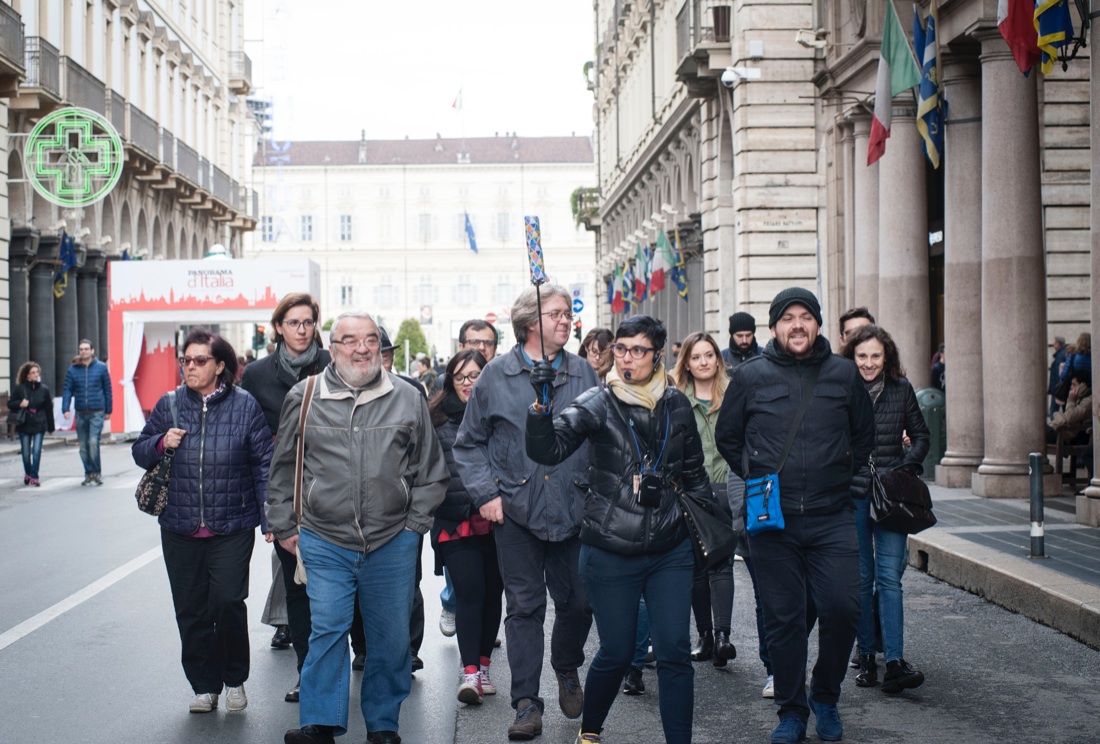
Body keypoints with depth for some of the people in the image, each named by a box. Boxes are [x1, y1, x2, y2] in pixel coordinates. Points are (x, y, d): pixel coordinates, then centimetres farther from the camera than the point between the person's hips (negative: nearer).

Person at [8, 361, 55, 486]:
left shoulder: (44, 389, 2)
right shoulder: (19, 388, 0)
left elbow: (48, 409, 6)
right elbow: (10, 404, 5)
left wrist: (50, 427, 8)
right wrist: (20, 404, -17)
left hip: (39, 425, 0)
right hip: (24, 425, 0)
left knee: (37, 451, -9)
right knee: (26, 453, 7)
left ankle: (34, 476, -2)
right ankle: (28, 473, 30)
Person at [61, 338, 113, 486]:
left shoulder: (101, 368, 1)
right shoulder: (73, 370, 5)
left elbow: (107, 390, 5)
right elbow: (67, 390, 3)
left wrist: (108, 410, 3)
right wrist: (65, 409, -10)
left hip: (97, 412, -3)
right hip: (80, 413, 3)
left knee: (93, 442, -15)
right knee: (83, 445, 6)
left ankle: (97, 473, -4)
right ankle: (89, 473, 16)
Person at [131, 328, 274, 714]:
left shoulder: (245, 406, -2)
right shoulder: (169, 405, 6)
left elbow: (264, 464, -2)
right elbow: (140, 453, 15)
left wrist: (270, 519, -6)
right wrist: (161, 443, -8)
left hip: (232, 528, -3)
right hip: (179, 529, 3)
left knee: (227, 601, -10)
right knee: (191, 610, 6)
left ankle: (234, 678, 13)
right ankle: (204, 685, 21)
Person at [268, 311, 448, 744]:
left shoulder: (407, 399, 4)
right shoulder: (304, 397, 3)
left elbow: (430, 471, 11)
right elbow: (284, 469, 12)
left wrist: (415, 523, 6)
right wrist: (283, 526, 10)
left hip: (392, 545, 1)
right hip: (325, 543, -1)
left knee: (390, 635, 7)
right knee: (327, 630, -6)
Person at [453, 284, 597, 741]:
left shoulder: (583, 374, 5)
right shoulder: (497, 376, 0)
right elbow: (468, 443, 6)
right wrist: (485, 493, -3)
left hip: (574, 510, 2)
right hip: (516, 511, -2)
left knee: (577, 602, 8)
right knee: (524, 607, 2)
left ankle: (567, 671, 36)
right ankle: (527, 703, 9)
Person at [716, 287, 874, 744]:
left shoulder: (844, 373, 5)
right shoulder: (750, 376, 2)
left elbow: (864, 435, 19)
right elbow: (727, 437, 14)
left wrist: (840, 476, 11)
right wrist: (758, 479, 9)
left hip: (831, 518, 1)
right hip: (771, 520, 0)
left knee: (842, 608, -7)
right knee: (783, 619, 5)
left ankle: (826, 697, 18)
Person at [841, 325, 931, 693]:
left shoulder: (901, 389, 4)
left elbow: (921, 435, 13)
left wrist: (907, 467, -1)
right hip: (851, 495, 0)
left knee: (889, 576, -7)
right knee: (861, 578, 6)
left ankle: (895, 662, -11)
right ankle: (866, 657, 15)